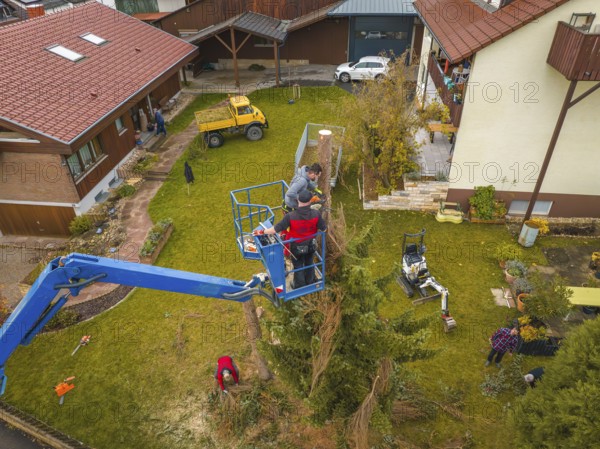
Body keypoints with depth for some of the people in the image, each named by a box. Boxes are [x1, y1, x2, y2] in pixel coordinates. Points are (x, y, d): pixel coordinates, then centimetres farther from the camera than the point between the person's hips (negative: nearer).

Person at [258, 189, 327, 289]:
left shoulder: (290, 216, -33)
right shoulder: (316, 214, -27)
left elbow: (276, 229, -24)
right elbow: (324, 228, -12)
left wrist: (262, 232, -9)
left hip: (297, 247, -2)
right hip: (311, 245, 2)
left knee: (298, 266, 22)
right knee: (309, 263, 28)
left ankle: (299, 286, 42)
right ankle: (310, 283, 50)